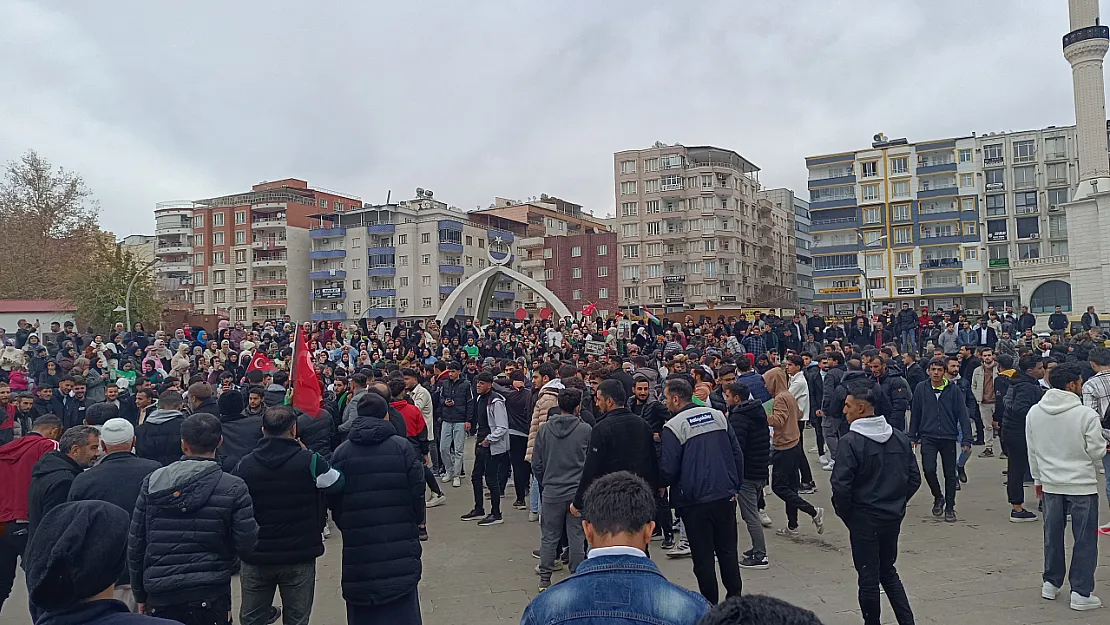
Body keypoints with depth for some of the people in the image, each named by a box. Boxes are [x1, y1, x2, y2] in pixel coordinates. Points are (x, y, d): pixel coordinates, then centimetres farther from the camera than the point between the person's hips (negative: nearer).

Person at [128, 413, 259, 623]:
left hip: (159, 598, 3)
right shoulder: (233, 488, -8)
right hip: (210, 598, -2)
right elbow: (246, 545, -8)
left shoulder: (152, 482, 1)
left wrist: (140, 595, 14)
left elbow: (135, 544, 4)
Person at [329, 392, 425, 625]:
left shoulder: (341, 452, -1)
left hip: (358, 548, 1)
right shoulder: (402, 447, -5)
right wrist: (413, 524, 13)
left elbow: (334, 501, 4)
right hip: (399, 544, -1)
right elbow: (418, 492, -4)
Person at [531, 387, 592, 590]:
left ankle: (545, 578, 16)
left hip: (551, 491, 1)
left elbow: (536, 463, 3)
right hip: (578, 492, -1)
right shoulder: (586, 430, -7)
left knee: (549, 536, 11)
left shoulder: (544, 429, -1)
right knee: (577, 536, 8)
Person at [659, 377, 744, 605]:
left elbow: (668, 469, -12)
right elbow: (737, 454, 8)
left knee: (703, 556, 6)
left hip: (695, 501, -5)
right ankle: (734, 598, 26)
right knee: (728, 551, 17)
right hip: (725, 495, 5)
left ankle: (710, 606, 15)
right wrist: (735, 486, 15)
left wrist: (661, 485, 9)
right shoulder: (718, 416, 5)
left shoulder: (673, 426, -12)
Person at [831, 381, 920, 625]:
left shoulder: (850, 441, -18)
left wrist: (843, 512, -4)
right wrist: (897, 503, 15)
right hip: (894, 518, 6)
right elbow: (914, 479, 5)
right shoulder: (900, 437, 1)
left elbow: (841, 486, -21)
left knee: (868, 578, 7)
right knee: (889, 572, 22)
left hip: (864, 519, -6)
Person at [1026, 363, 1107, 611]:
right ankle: (1081, 593, 11)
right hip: (1082, 484, -4)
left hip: (1051, 484, 5)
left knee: (1052, 535, 16)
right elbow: (1097, 451, -10)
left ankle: (1050, 583, 27)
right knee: (1085, 539, 6)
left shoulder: (1034, 413, -2)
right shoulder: (1087, 415, -18)